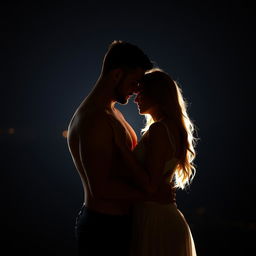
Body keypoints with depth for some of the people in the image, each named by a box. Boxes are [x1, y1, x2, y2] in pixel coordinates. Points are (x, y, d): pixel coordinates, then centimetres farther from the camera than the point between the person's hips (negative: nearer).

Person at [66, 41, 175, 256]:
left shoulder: (113, 113, 12)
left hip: (118, 223, 10)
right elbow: (100, 187, -28)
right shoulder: (94, 119, -22)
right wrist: (152, 195, -19)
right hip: (103, 230, -10)